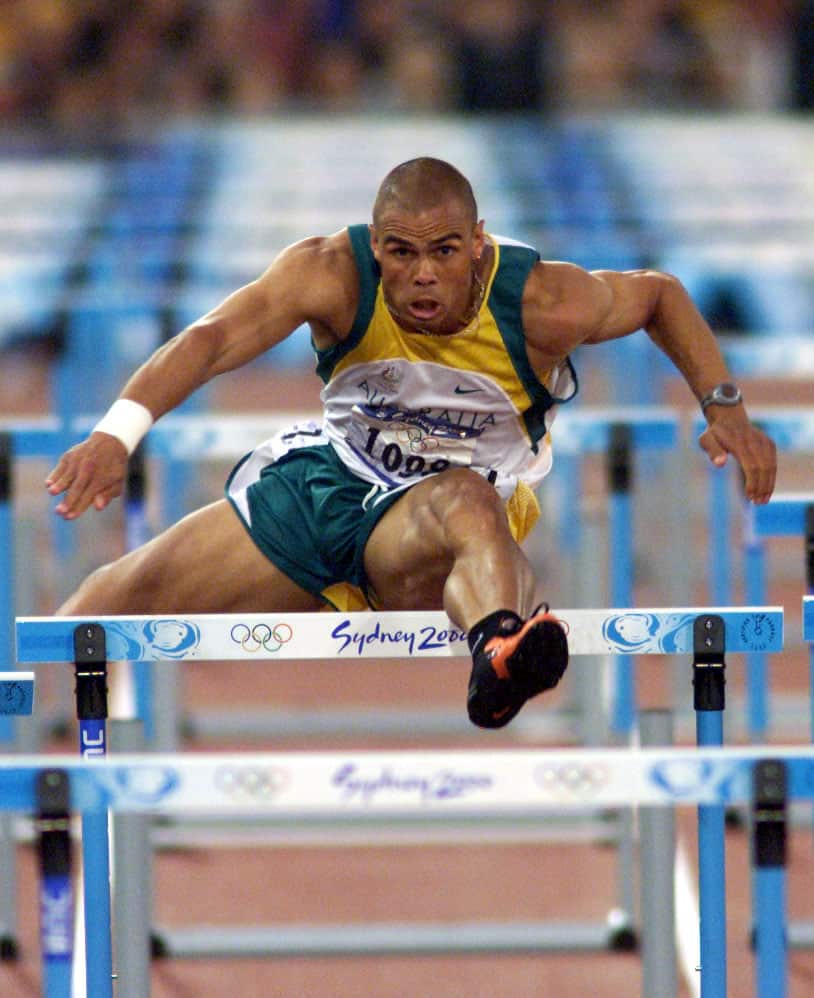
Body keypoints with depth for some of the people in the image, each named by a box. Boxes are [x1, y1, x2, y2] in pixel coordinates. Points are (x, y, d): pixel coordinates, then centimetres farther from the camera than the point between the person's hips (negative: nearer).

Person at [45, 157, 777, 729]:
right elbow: (219, 337, -32)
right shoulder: (336, 275, -19)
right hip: (325, 476, 4)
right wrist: (119, 432, -47)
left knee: (465, 500, -42)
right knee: (140, 587, -7)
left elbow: (660, 295, 1)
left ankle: (499, 649, -74)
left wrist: (724, 406, -9)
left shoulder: (540, 304, -18)